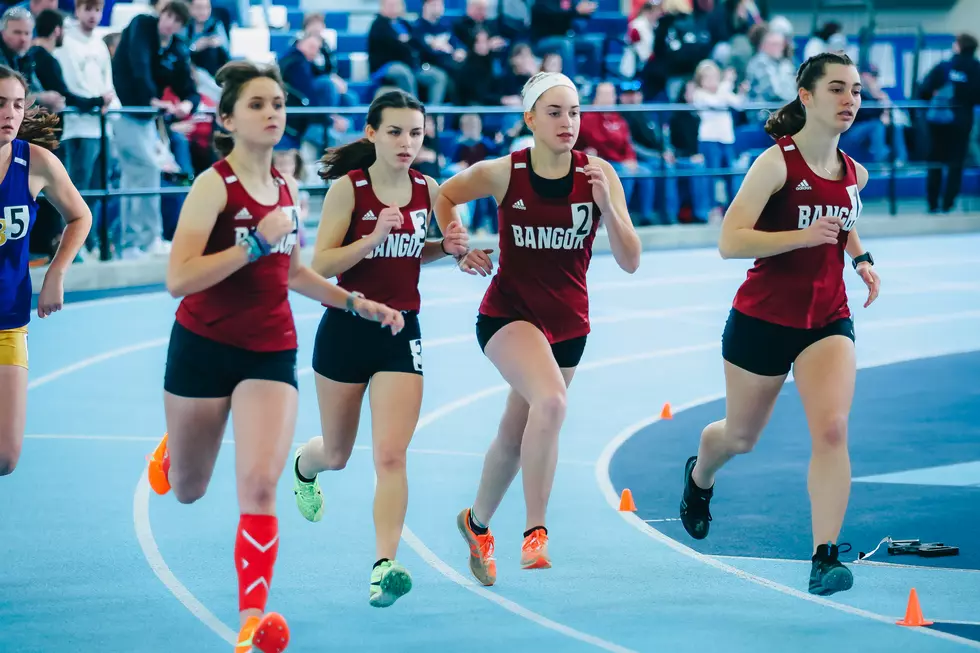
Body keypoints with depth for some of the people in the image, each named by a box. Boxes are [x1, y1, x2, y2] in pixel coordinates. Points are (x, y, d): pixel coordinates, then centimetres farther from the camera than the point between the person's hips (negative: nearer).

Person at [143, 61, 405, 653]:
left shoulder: (285, 187, 5)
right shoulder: (215, 185, -13)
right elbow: (179, 278, -23)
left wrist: (356, 303, 16)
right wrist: (256, 242, -26)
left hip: (271, 353, 3)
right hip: (205, 347, -3)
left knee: (259, 487, -15)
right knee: (188, 490, 16)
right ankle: (171, 449, 53)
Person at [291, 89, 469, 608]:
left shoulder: (427, 190, 0)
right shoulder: (348, 188, -12)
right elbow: (321, 264, -14)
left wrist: (446, 247, -3)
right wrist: (373, 238, -27)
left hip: (401, 332, 2)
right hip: (346, 330, -2)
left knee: (391, 455, -14)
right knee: (336, 454, 17)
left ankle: (384, 566, -19)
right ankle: (304, 467, 54)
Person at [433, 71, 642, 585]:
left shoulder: (599, 174, -11)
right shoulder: (502, 174, -14)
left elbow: (629, 262, -14)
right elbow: (444, 195, 7)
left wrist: (607, 205, -28)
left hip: (568, 322, 3)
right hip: (508, 312, -3)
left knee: (515, 435, 15)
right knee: (551, 402, -30)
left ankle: (477, 522, 42)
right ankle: (534, 533, -22)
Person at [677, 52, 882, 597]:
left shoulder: (854, 173, 4)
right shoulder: (777, 162, -15)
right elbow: (730, 241, -22)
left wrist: (862, 258, 10)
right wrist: (802, 236, -31)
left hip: (828, 320, 3)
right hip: (763, 320, -3)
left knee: (832, 428, -19)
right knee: (741, 436, 16)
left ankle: (826, 556, -21)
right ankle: (699, 477, 52)